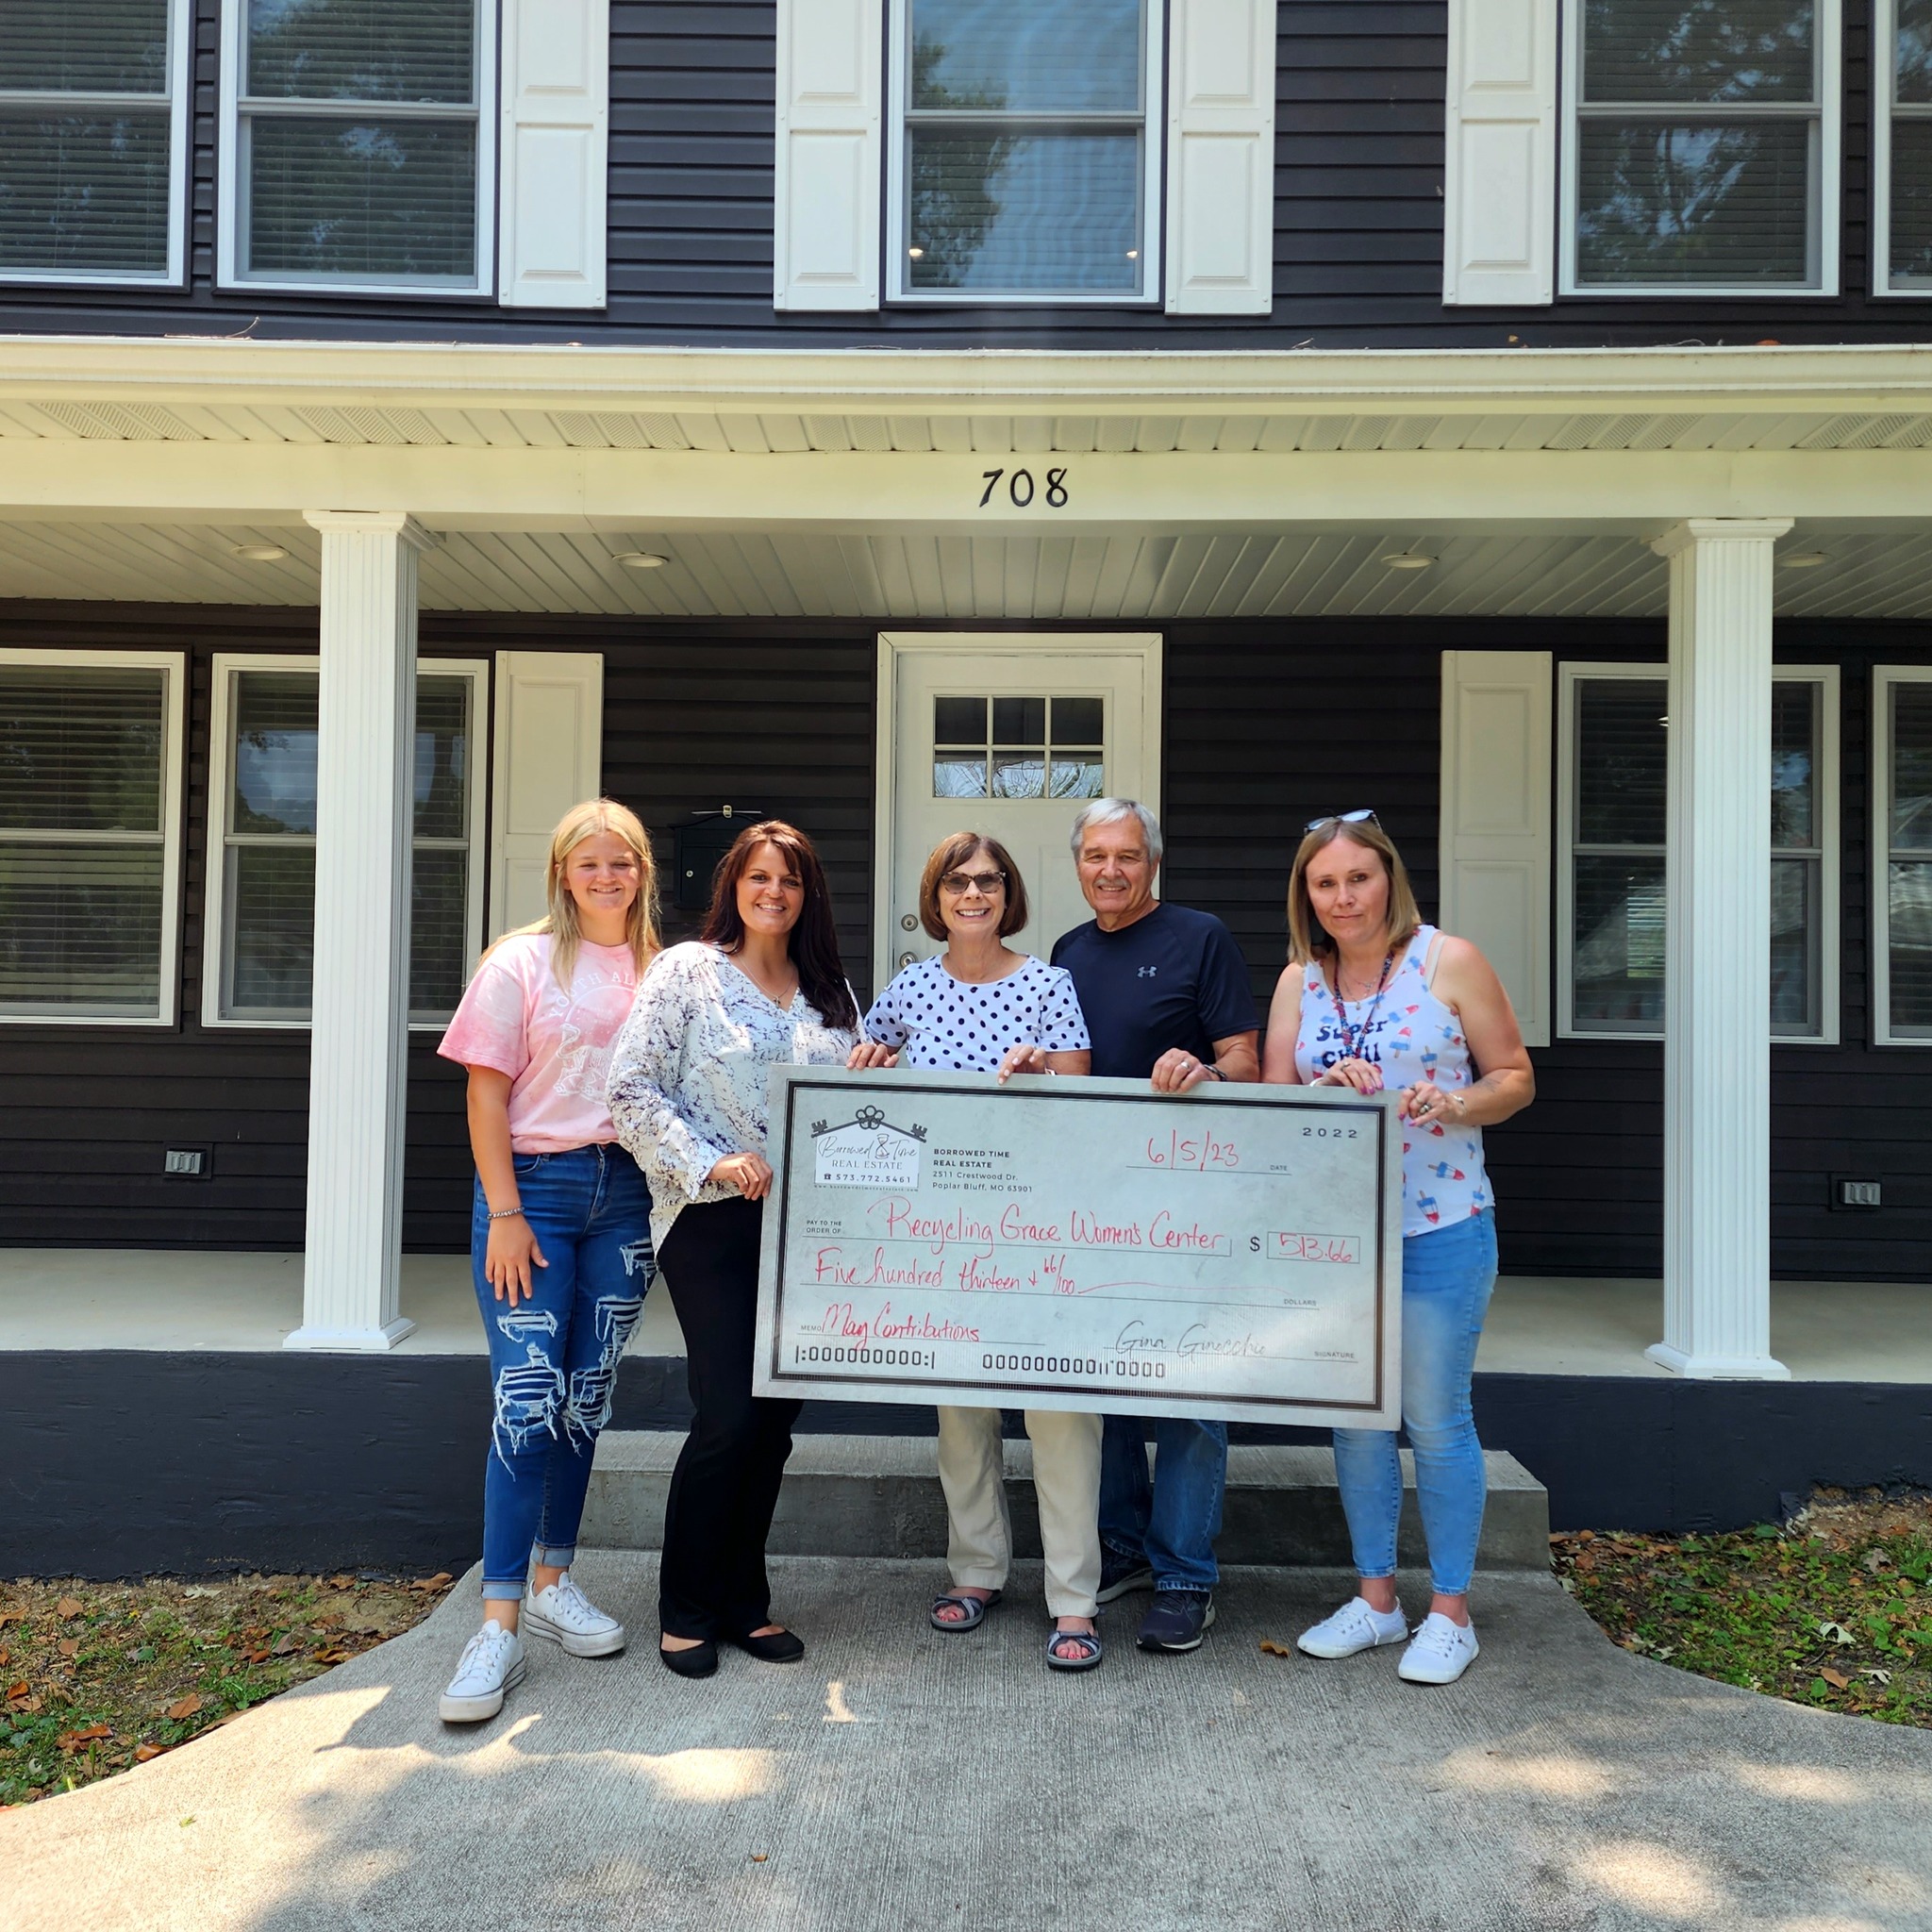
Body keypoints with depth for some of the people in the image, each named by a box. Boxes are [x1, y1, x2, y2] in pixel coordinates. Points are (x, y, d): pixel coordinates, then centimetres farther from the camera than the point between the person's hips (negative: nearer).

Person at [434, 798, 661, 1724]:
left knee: (586, 1398, 10)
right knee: (528, 1398, -7)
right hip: (534, 1187, -4)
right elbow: (487, 1095, -5)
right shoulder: (522, 962, -2)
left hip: (625, 1194, 4)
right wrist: (504, 1213, -11)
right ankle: (500, 1622, 0)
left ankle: (552, 1580, 25)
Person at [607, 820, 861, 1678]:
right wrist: (709, 1163, -16)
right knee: (729, 1414, -7)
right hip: (713, 1223, -5)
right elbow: (632, 1089, -8)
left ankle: (744, 1599, 24)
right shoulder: (685, 970, -2)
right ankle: (686, 1610, 13)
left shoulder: (830, 991, 13)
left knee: (777, 1415, 8)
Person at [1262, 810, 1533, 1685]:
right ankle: (1375, 1595, 28)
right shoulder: (1300, 980, 7)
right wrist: (1328, 1088, -15)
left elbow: (1516, 1077, -1)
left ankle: (1449, 1611, 19)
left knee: (1436, 1418, 3)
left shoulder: (1449, 961, -5)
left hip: (1439, 1229, -4)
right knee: (1355, 1413, 12)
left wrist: (1454, 1104, -20)